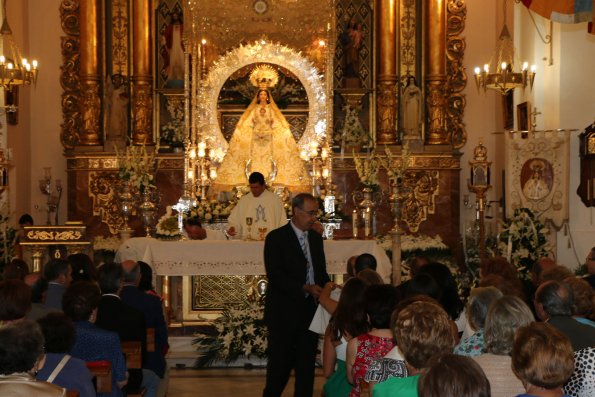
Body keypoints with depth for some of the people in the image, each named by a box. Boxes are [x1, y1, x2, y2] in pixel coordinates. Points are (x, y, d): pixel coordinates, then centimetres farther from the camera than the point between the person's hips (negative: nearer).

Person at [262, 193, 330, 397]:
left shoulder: (316, 238, 11)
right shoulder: (276, 238, -9)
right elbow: (275, 276, -17)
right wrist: (305, 288, -25)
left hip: (309, 310, 6)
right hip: (284, 312, -5)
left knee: (307, 362, 9)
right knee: (281, 362, 4)